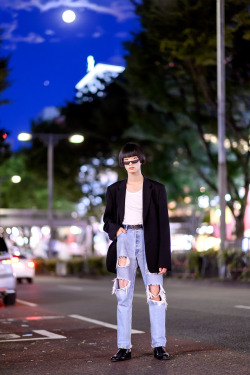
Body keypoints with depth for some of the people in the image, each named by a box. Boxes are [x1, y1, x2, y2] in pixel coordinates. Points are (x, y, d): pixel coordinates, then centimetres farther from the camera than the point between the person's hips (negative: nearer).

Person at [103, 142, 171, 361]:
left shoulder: (156, 189, 2)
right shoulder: (115, 190, 9)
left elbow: (163, 224, -1)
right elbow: (107, 219, 16)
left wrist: (164, 259, -7)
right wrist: (115, 229, -9)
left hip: (149, 242, -2)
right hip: (124, 240, 2)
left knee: (155, 293, -4)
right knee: (124, 296, 2)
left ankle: (159, 346, 5)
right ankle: (124, 347, 7)